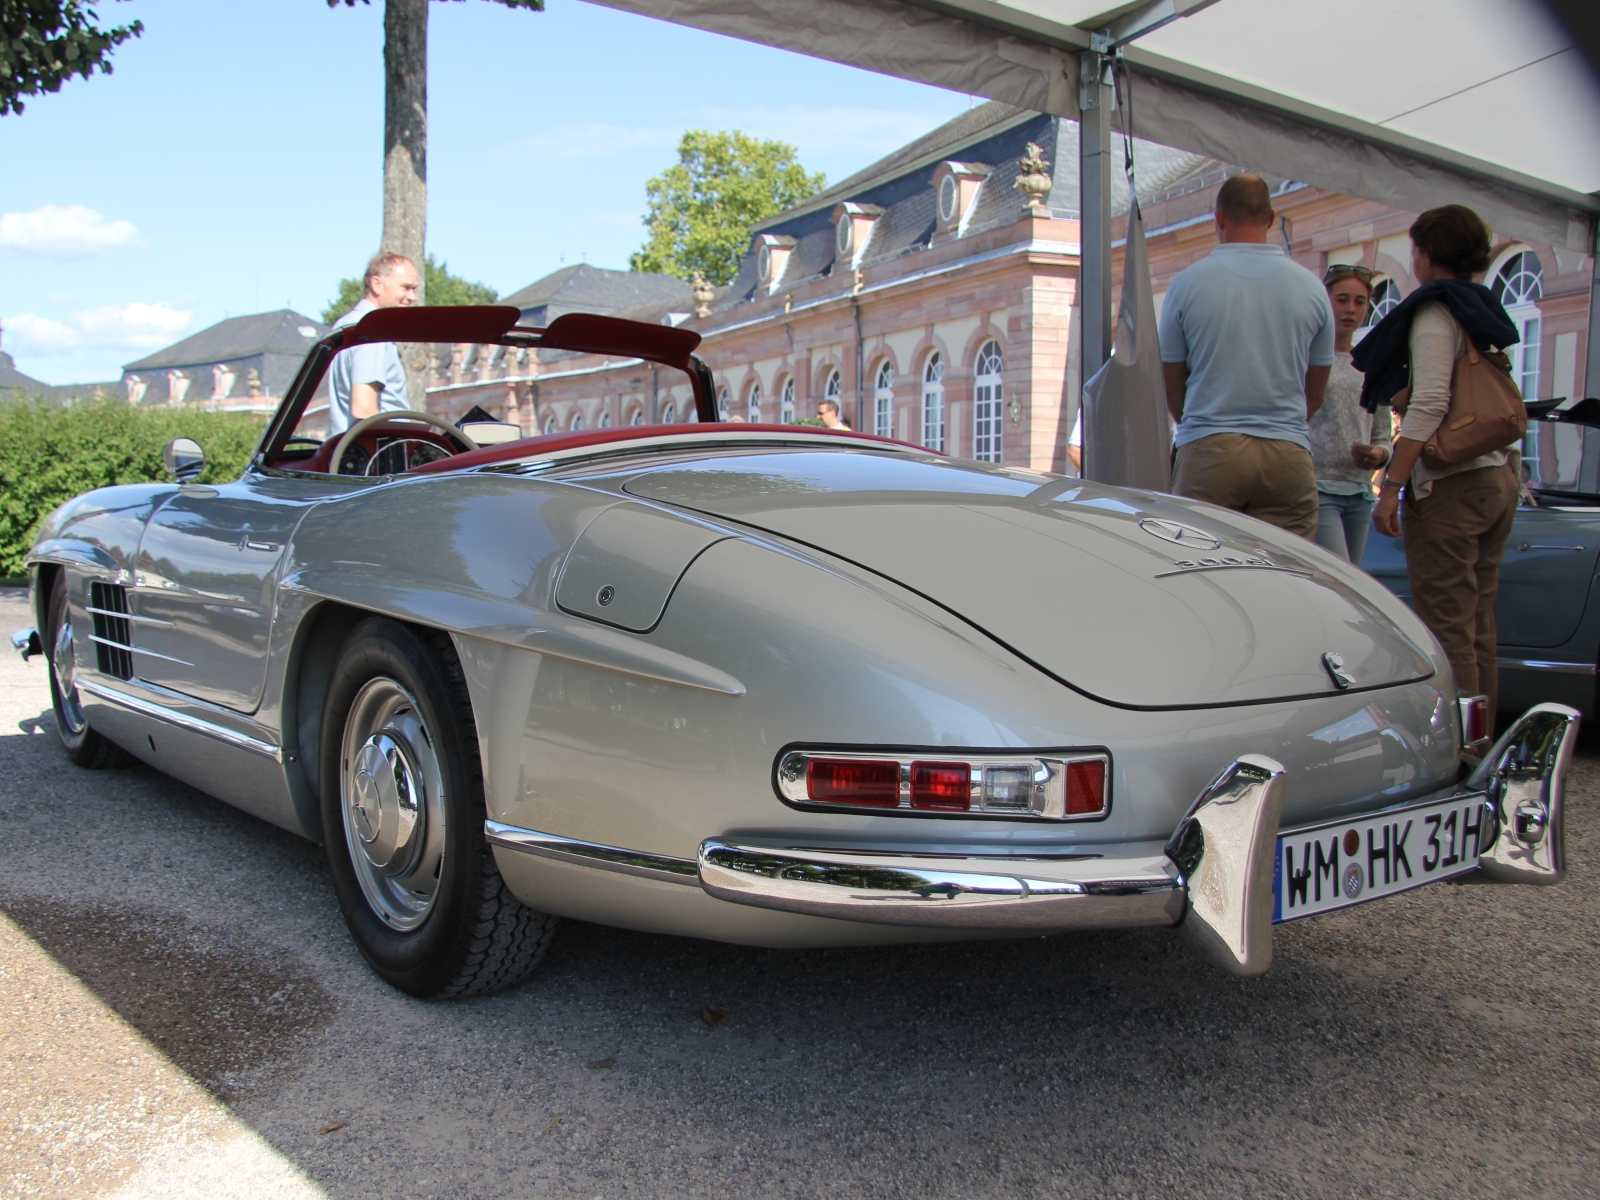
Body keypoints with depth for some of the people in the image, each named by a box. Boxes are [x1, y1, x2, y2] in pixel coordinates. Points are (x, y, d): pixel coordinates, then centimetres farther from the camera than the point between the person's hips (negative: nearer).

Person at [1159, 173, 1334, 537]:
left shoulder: (1188, 282, 0)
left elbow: (1173, 388, 7)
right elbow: (1315, 395, 14)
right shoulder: (1311, 286, 7)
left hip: (1208, 452, -2)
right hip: (1289, 453, 2)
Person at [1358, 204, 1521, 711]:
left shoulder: (1435, 309, -6)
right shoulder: (1485, 312, 19)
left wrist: (1392, 486, -19)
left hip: (1451, 484, -9)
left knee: (1446, 631, -8)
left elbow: (1430, 404, -18)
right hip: (1499, 478, 9)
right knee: (1478, 626, 11)